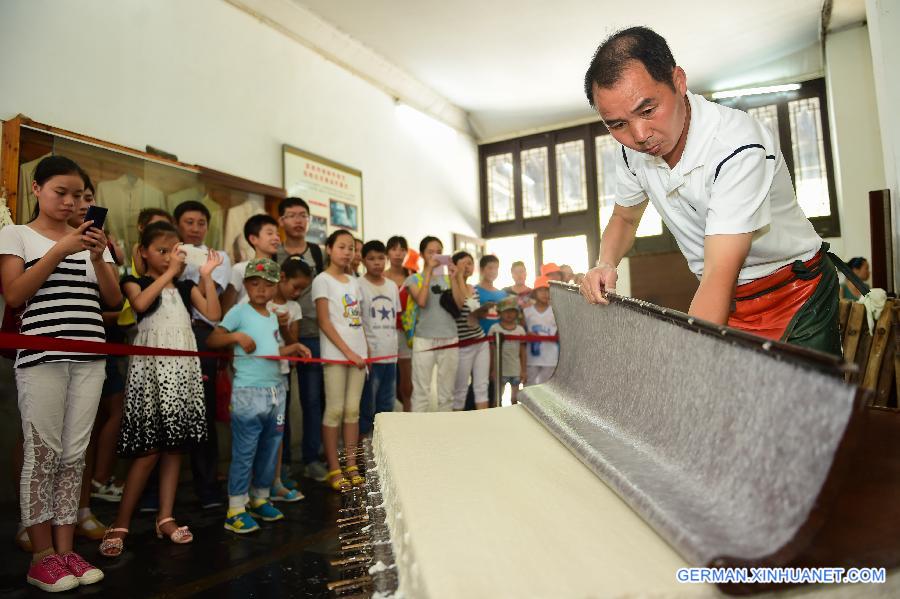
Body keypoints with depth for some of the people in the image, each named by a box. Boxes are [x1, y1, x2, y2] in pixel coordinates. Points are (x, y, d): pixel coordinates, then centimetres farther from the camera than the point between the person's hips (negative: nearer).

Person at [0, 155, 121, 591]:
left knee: (74, 454, 5)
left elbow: (114, 300, 8)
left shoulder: (91, 239, 16)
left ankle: (66, 550, 13)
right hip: (41, 358, -3)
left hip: (89, 358, 4)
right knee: (42, 452, -1)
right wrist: (61, 250, -13)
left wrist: (97, 257, -7)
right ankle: (42, 556, 10)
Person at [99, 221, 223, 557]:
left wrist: (207, 276, -2)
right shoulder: (135, 282, 4)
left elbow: (214, 314, -1)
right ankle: (121, 523, 8)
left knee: (174, 444, 6)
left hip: (182, 369, 4)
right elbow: (140, 303, -21)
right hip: (151, 369, -4)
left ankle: (165, 517, 15)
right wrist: (169, 273, -16)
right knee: (149, 449, -6)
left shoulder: (186, 287, 14)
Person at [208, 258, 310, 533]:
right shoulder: (239, 311, -6)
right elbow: (211, 340, -9)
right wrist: (236, 335, -24)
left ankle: (260, 498, 30)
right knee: (244, 453, 0)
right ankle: (236, 509, 11)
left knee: (270, 449, 15)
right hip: (248, 393, -7)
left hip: (276, 391, 7)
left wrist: (293, 348, 7)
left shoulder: (273, 317, 14)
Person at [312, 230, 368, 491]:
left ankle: (351, 465, 15)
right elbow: (324, 322, -9)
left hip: (358, 353, 6)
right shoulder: (323, 280, -3)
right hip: (336, 354, -6)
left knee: (353, 410, 7)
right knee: (335, 410, -3)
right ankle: (334, 469, 6)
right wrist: (348, 352, -13)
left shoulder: (354, 281, 15)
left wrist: (366, 350, 7)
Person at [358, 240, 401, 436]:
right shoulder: (359, 285, -6)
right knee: (367, 406, 0)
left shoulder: (392, 286, 12)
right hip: (370, 355, -6)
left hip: (391, 354, 6)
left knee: (387, 406, 14)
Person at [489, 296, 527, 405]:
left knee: (514, 399, 13)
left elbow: (522, 352, 6)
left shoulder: (520, 329, 3)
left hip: (516, 371, 3)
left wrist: (523, 371, 4)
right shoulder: (495, 329, -5)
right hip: (500, 370, -3)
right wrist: (493, 369, -7)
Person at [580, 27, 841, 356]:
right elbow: (624, 218, 9)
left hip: (795, 302, -4)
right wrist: (605, 264, -13)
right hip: (723, 302, 5)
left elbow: (720, 276, -37)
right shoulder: (632, 149, -10)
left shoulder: (738, 145, -31)